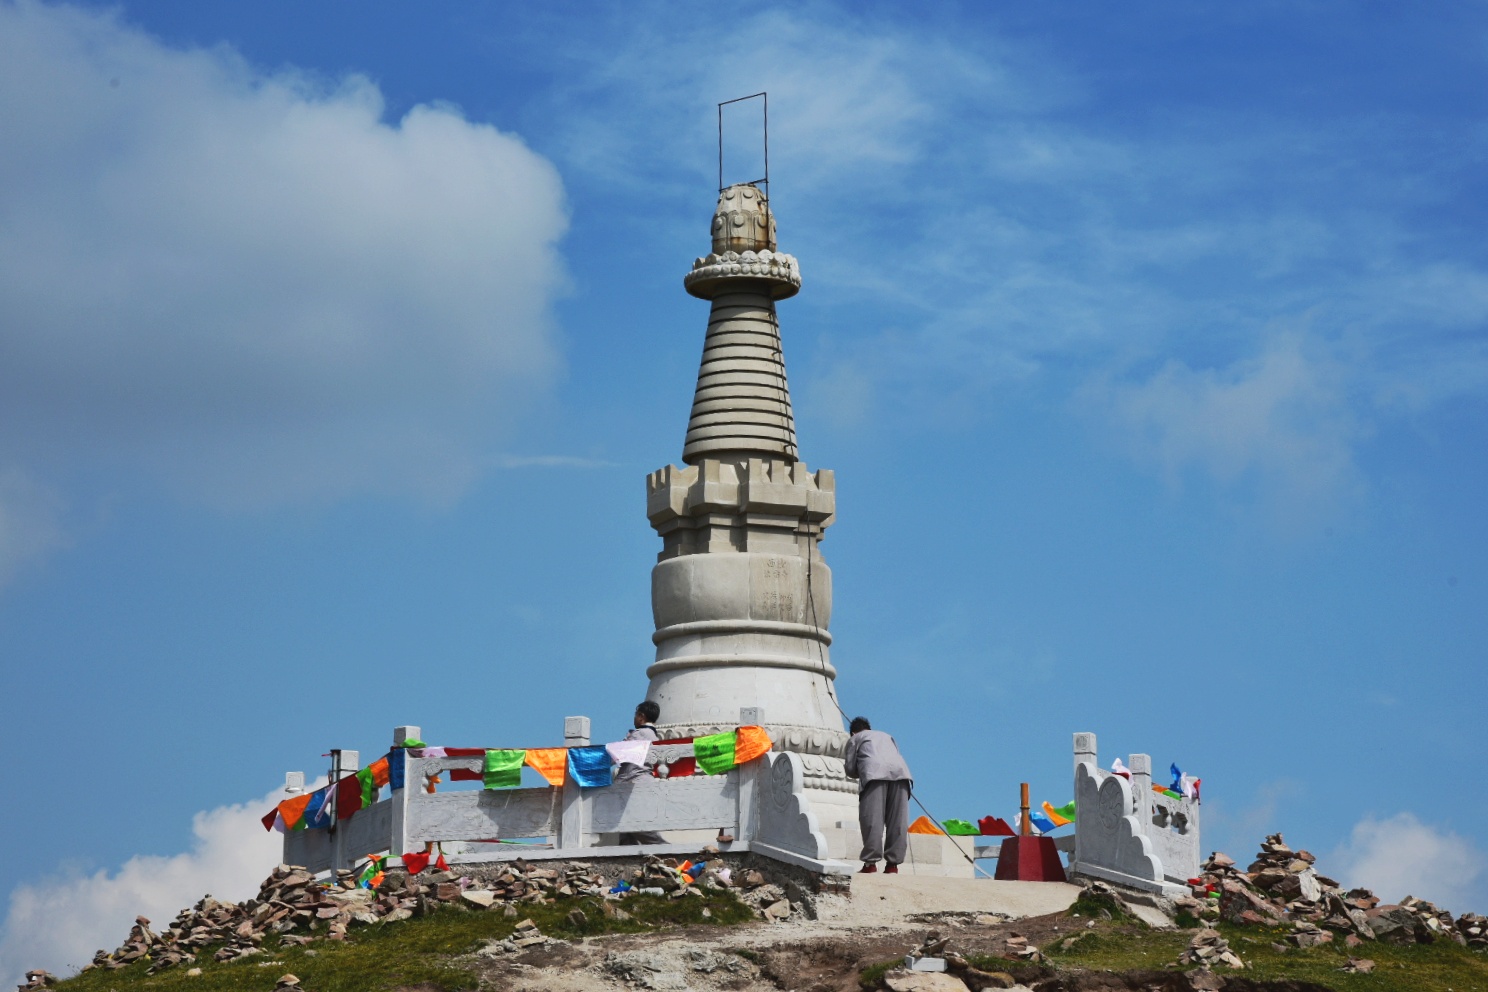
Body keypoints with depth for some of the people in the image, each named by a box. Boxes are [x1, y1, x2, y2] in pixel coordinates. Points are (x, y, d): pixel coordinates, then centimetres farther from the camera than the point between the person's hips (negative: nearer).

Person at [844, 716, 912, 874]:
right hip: (900, 772, 4)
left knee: (872, 819, -8)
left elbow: (850, 769, 17)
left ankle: (871, 862, -16)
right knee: (897, 820, 1)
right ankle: (893, 863, -4)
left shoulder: (855, 739, 26)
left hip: (874, 772, -4)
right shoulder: (886, 736, 39)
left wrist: (860, 773, 38)